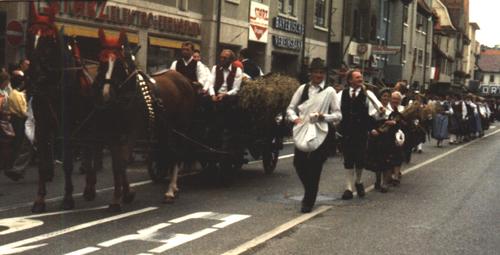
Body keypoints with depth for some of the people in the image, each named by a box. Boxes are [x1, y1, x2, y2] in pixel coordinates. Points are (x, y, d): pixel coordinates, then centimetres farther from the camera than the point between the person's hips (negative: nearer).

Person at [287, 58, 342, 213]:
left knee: (314, 168, -1)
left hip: (319, 132, -2)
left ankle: (308, 201, 12)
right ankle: (310, 192, 29)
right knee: (299, 163, 1)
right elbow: (290, 108, 11)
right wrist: (294, 118, -9)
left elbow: (338, 115, 2)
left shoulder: (329, 91, 2)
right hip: (302, 131, 2)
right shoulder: (303, 88, 9)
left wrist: (323, 116, -14)